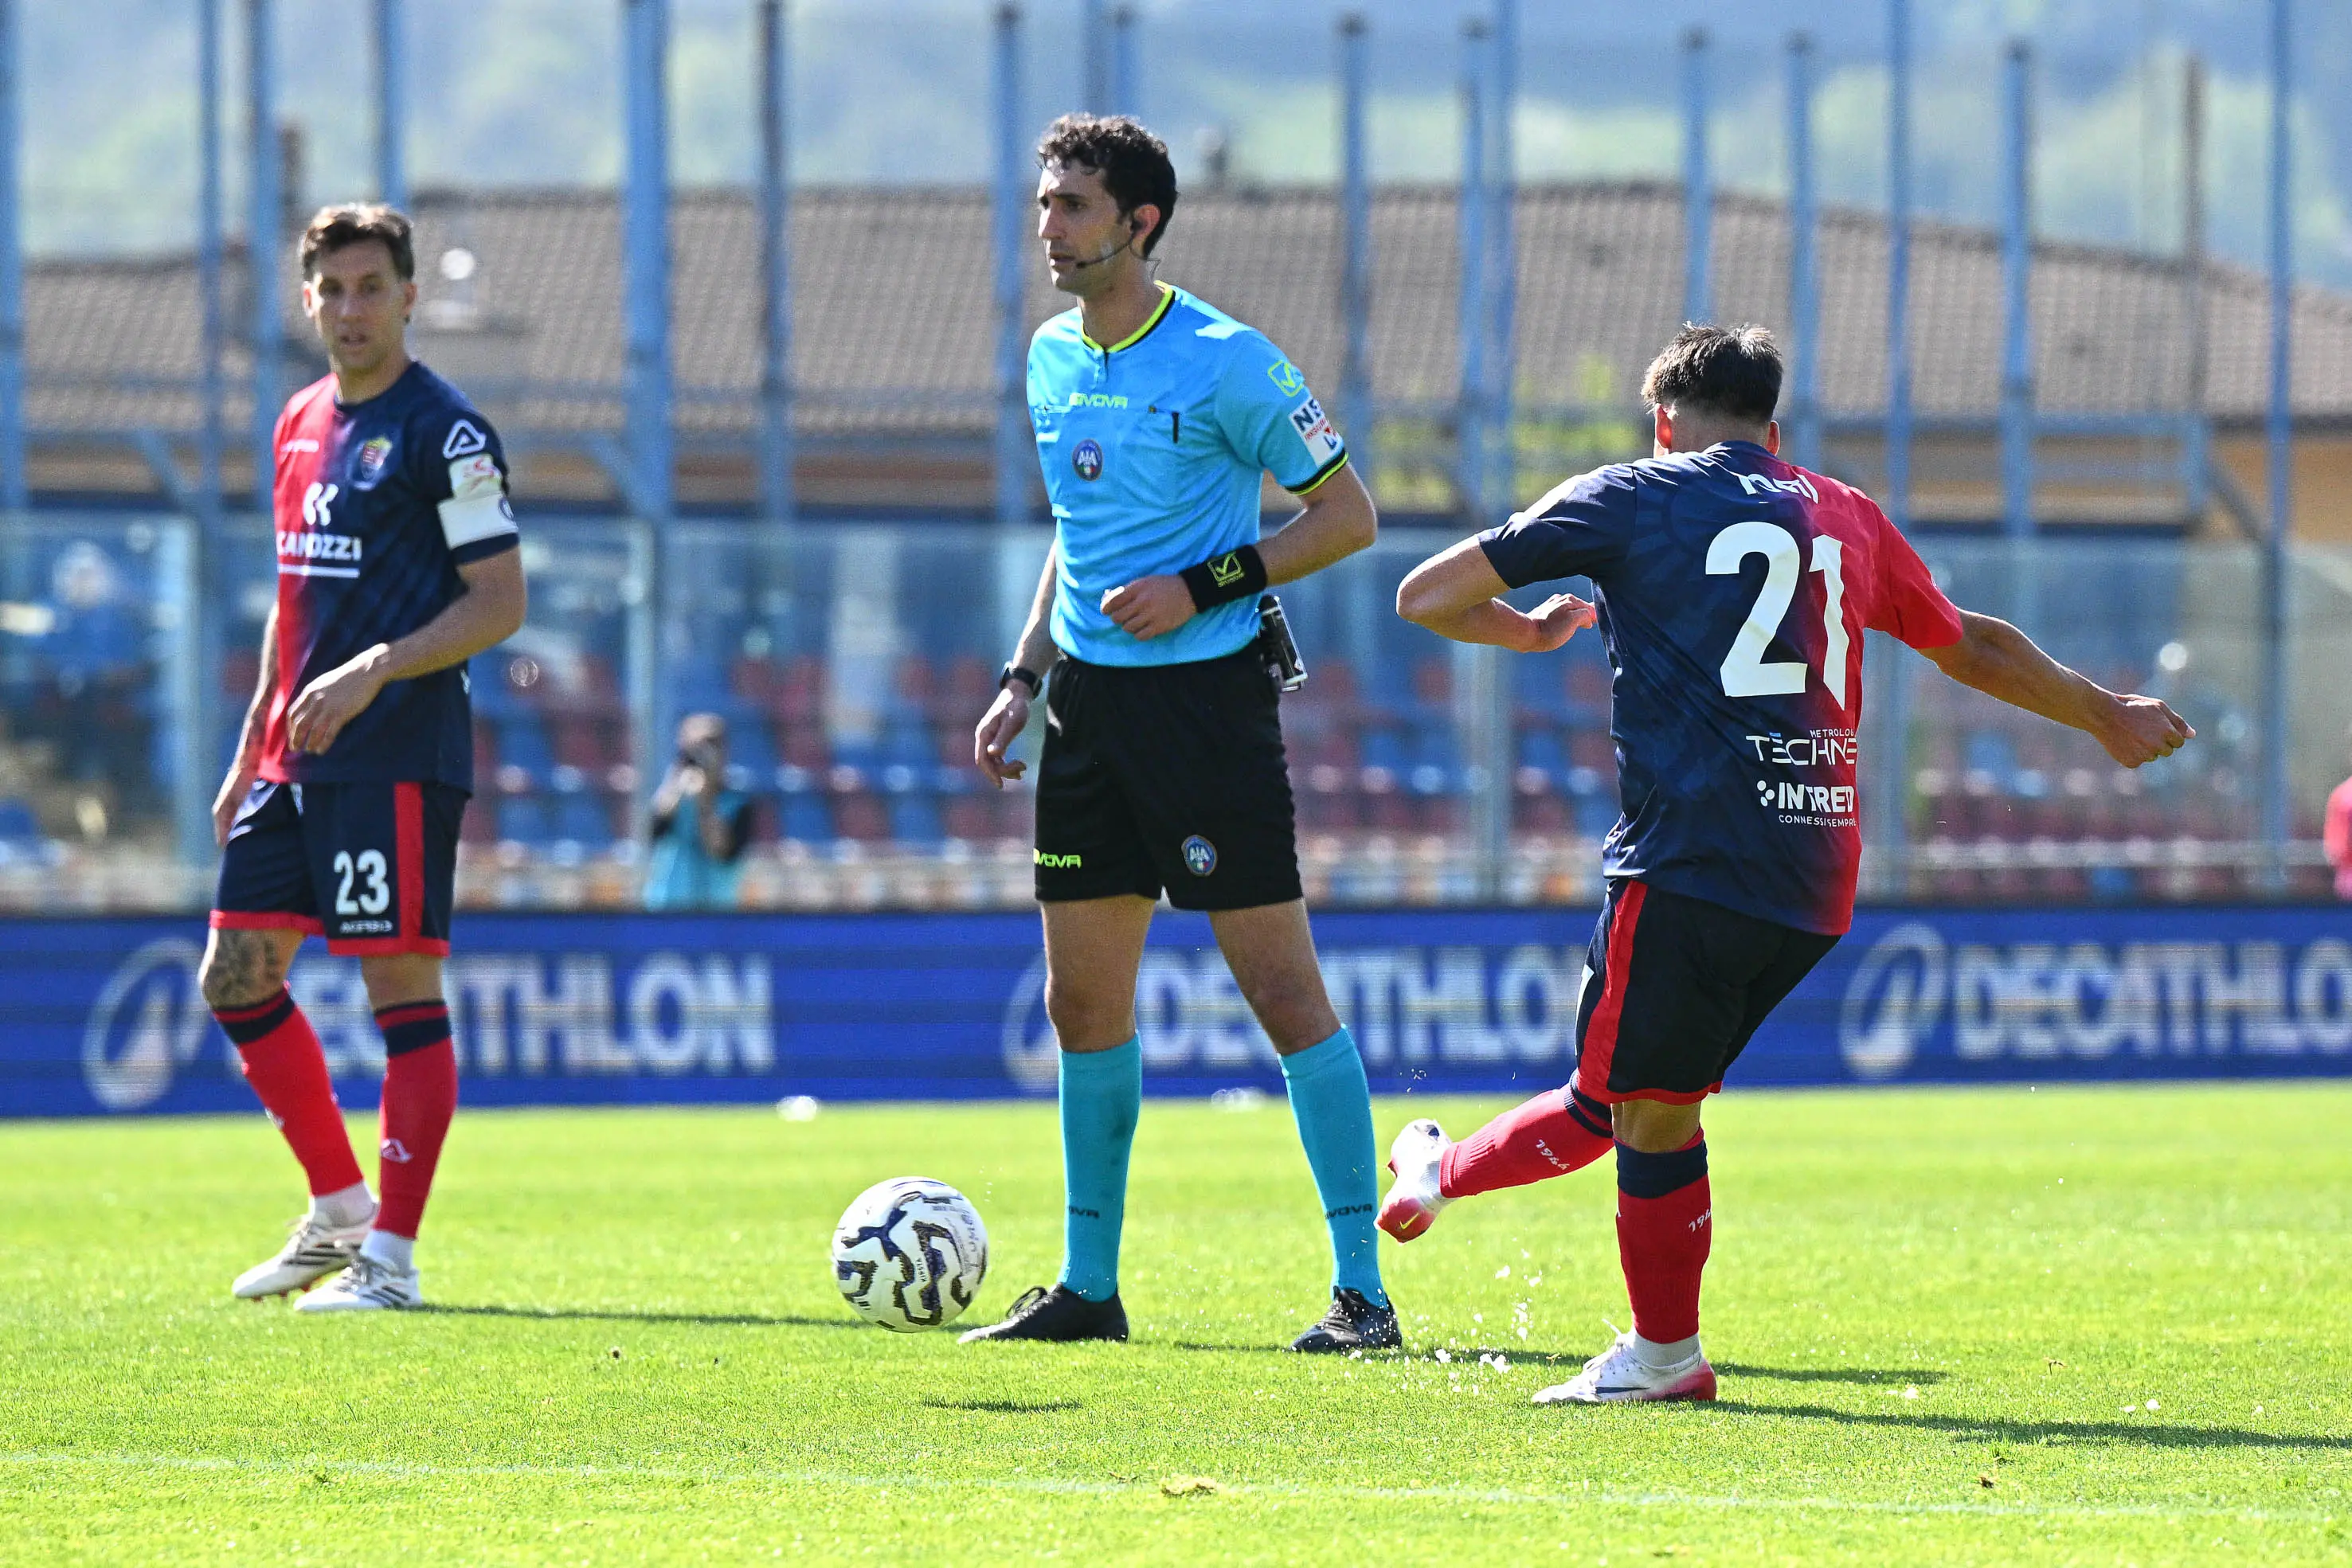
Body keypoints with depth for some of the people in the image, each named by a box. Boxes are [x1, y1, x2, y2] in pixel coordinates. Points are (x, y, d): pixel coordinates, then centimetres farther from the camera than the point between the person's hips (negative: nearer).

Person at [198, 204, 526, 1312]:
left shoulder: (442, 432, -8)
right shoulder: (301, 423, 16)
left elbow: (500, 602, -12)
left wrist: (374, 670, -22)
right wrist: (252, 746, 20)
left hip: (397, 755, -9)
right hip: (299, 757, 9)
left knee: (401, 989, -6)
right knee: (235, 976, 8)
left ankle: (391, 1256, -4)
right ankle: (339, 1210, 20)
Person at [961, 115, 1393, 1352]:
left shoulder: (1225, 363, -11)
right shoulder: (1052, 357, 11)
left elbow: (1347, 516, -7)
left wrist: (1202, 587, -16)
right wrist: (1026, 675, 15)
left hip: (1206, 690, -7)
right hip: (1091, 696, 7)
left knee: (1283, 988, -8)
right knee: (1082, 1002, 9)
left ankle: (1362, 1293, -6)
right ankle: (1088, 1288, 19)